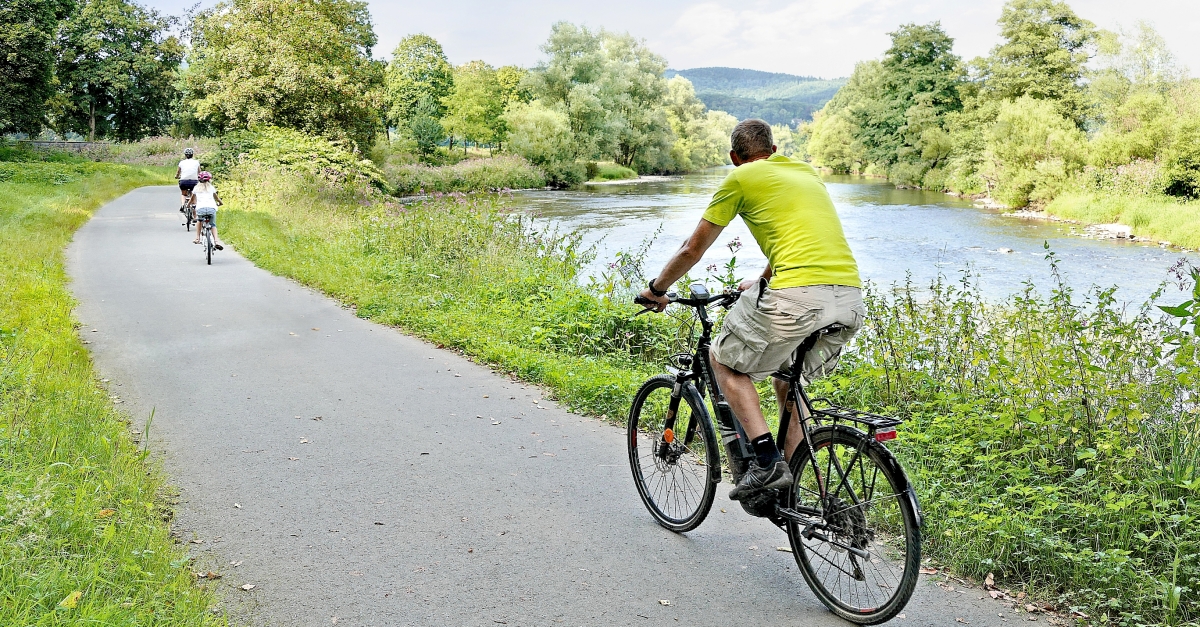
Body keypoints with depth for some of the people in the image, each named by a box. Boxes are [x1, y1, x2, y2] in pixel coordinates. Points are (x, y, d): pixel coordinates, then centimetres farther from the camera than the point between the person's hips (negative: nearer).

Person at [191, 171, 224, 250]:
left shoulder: (196, 188, 23)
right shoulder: (211, 187, 22)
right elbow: (216, 197, 34)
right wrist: (219, 203, 55)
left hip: (200, 208, 0)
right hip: (212, 208, 0)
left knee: (199, 221, 32)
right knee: (213, 225, 19)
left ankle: (197, 238, 21)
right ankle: (216, 240, -3)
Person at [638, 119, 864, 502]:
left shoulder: (741, 178, 10)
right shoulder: (808, 172, 28)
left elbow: (693, 250, 15)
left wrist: (657, 289, 31)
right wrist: (759, 283, 55)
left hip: (797, 296, -7)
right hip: (851, 300, 7)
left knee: (725, 361, 15)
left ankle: (767, 461, 0)